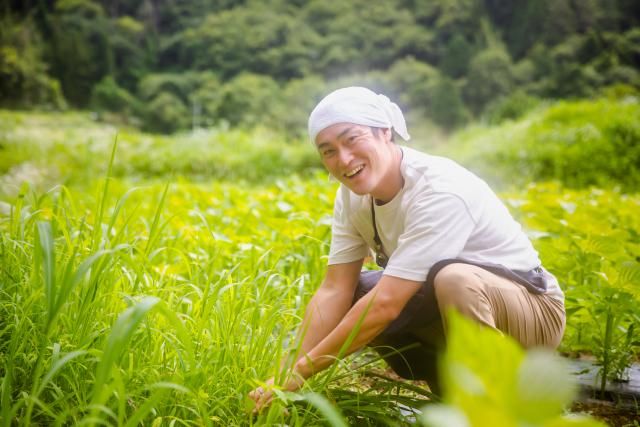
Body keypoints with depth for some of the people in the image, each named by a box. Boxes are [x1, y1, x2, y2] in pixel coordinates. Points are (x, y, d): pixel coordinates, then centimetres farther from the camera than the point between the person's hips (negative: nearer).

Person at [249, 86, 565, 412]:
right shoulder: (352, 195, -6)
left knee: (453, 278, -37)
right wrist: (288, 373, -19)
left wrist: (305, 368, -25)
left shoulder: (440, 191, -29)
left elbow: (387, 303, -32)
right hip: (454, 312, 7)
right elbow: (334, 290, -9)